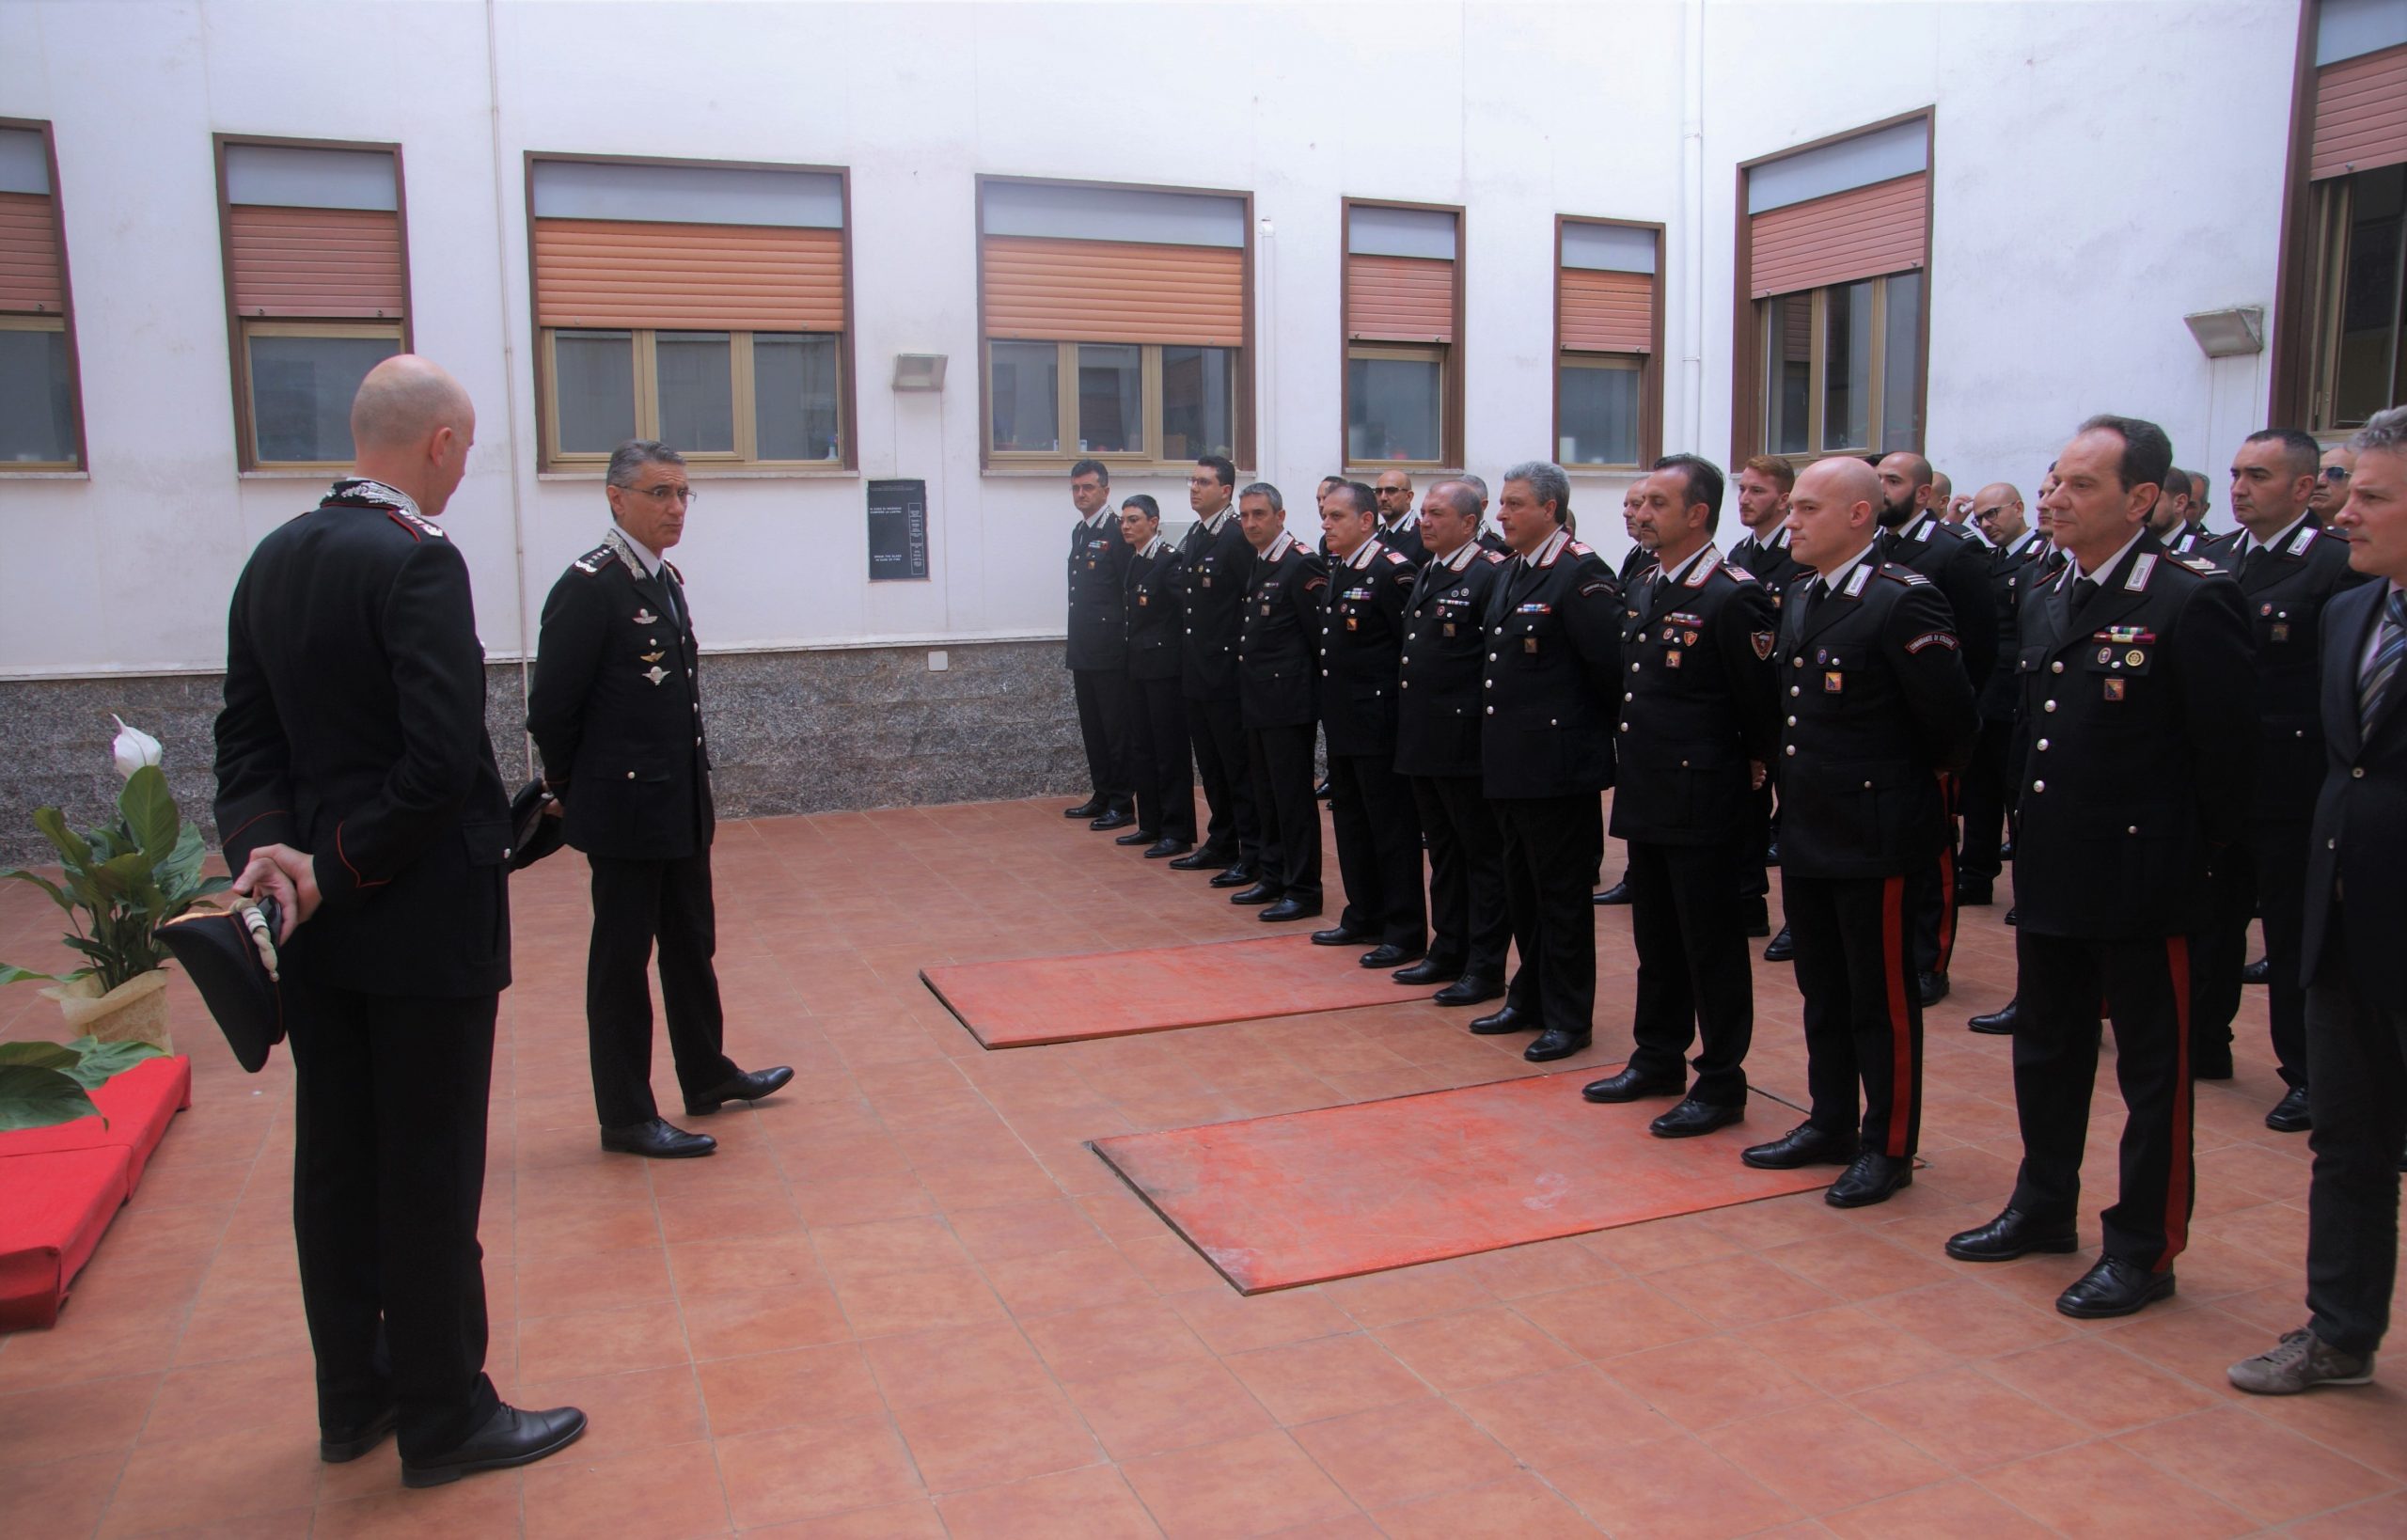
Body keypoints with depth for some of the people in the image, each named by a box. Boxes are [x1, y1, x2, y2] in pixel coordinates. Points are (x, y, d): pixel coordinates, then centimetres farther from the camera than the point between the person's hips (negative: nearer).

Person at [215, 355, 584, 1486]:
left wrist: (266, 844, -8)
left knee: (338, 1161, 16)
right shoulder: (417, 562, -18)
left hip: (319, 917, 8)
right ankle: (445, 1418, 17)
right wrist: (336, 869, -14)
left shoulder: (273, 559, 8)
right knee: (431, 1171, 3)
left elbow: (247, 737, 6)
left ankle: (353, 1397, 31)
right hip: (422, 921, -8)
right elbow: (442, 763, -24)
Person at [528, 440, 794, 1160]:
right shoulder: (589, 586, -16)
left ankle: (707, 1075, 34)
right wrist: (572, 793, -4)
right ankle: (626, 1116, 14)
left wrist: (690, 779, 14)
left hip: (682, 804, 8)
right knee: (622, 959, 3)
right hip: (625, 810, -8)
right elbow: (551, 707, -15)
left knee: (691, 946, 19)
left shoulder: (668, 580, 10)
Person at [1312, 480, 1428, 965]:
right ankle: (1364, 917, 28)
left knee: (1393, 829, -1)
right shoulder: (1335, 571, 12)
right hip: (1342, 722, 9)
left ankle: (1405, 933, 7)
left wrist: (1400, 708, -14)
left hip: (1379, 724, -9)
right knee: (1351, 823, 16)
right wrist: (1330, 704, 14)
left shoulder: (1392, 571, -14)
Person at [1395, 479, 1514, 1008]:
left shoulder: (1492, 575, -13)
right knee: (1443, 851, 17)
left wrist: (1488, 724, -16)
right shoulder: (1426, 574, 15)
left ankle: (1485, 968, 9)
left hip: (1465, 742, -9)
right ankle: (1448, 952, 27)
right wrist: (1409, 723, 17)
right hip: (1423, 740, 9)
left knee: (1482, 855, 2)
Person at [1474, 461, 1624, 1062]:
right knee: (1522, 888, 17)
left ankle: (1569, 1018, 12)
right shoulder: (1512, 573, 13)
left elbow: (1611, 665, -19)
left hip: (1559, 763, -9)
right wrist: (1497, 726, 13)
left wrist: (1594, 725, -7)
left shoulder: (1582, 574, -15)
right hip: (1511, 760, 9)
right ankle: (1530, 1000, 30)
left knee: (1561, 894, 1)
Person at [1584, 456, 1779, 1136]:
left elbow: (1762, 705, -14)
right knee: (1656, 940, 18)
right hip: (1647, 799, 8)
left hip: (1704, 805, -8)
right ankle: (1658, 1059, 31)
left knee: (1712, 946, 2)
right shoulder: (1645, 594, 11)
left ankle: (1720, 1083, 14)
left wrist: (1750, 773, -5)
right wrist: (1631, 762, 13)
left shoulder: (1733, 597, -15)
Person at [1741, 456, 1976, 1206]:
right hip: (1807, 830, 8)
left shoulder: (1904, 601, -17)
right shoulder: (1798, 598, 10)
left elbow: (1953, 720, -16)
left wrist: (1919, 778, -1)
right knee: (1822, 991, 17)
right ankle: (1831, 1124, 31)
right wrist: (1792, 773, 11)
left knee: (1883, 997, 4)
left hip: (1875, 834, -8)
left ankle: (1889, 1146, 17)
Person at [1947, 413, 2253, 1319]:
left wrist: (2206, 853, -7)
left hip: (2145, 880, -7)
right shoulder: (2046, 603, 8)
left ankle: (2144, 1250, 19)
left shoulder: (2192, 603, -15)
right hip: (2051, 872, 8)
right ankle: (2044, 1208, 35)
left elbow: (2229, 745, -13)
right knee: (2047, 1049, 18)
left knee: (2153, 1068, 6)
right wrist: (2028, 828, 11)